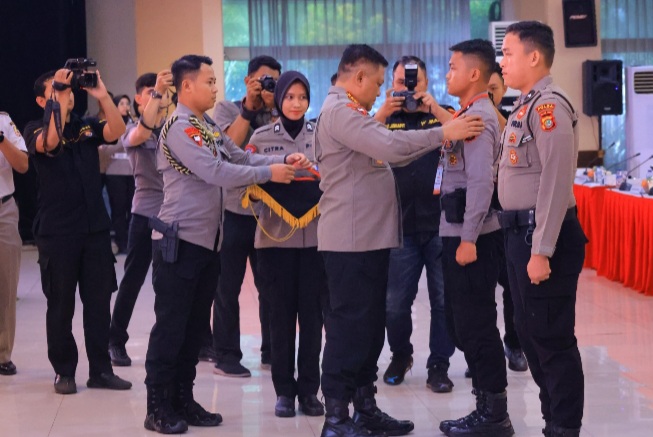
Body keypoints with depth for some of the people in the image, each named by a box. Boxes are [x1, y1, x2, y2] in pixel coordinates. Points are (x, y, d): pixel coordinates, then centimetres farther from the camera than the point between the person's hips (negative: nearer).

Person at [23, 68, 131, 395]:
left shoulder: (88, 126, 10)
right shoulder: (35, 130, 0)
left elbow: (117, 131, -9)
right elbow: (50, 142, -22)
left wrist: (102, 95, -21)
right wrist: (59, 99, -25)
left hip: (95, 228, 3)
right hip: (56, 233, -3)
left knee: (99, 302, 6)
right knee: (61, 306, 4)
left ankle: (100, 370, 13)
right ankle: (64, 371, 14)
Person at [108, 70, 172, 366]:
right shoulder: (133, 130, -1)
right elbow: (143, 132, -25)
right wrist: (156, 92, -36)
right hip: (146, 212, -3)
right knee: (133, 279, 0)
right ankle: (116, 341, 10)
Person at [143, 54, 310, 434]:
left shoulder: (209, 127, 15)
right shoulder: (180, 127, -15)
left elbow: (241, 157, 9)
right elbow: (215, 172, -23)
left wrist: (285, 160, -5)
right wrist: (269, 173, -17)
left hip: (208, 241, 9)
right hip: (180, 241, -9)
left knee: (196, 325, 12)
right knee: (171, 326, -4)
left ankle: (183, 400, 20)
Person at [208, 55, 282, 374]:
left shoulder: (277, 114, 11)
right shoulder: (227, 109, 4)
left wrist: (271, 108, -9)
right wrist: (249, 107, -12)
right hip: (233, 211, -3)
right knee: (228, 288, 1)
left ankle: (271, 352, 18)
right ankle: (226, 356, 6)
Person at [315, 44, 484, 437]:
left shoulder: (350, 112, 20)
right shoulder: (339, 111, -13)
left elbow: (384, 150, 18)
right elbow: (390, 146, -25)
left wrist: (440, 139, 12)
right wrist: (443, 134, -21)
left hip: (370, 237, 10)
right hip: (351, 239, -10)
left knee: (370, 324, 13)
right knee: (349, 324, -7)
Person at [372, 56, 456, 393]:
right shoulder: (385, 119, 10)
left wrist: (434, 108, -17)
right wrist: (384, 112, -16)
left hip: (441, 223, -1)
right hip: (401, 225, 1)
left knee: (444, 299, 1)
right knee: (395, 302, 3)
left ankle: (439, 365, 11)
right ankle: (400, 356, 26)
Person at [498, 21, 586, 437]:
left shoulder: (548, 104, -15)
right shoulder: (528, 105, 15)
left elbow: (556, 181, -21)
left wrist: (542, 249, -24)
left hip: (543, 236, -10)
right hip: (522, 232, 10)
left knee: (552, 337, -4)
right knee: (531, 333, 16)